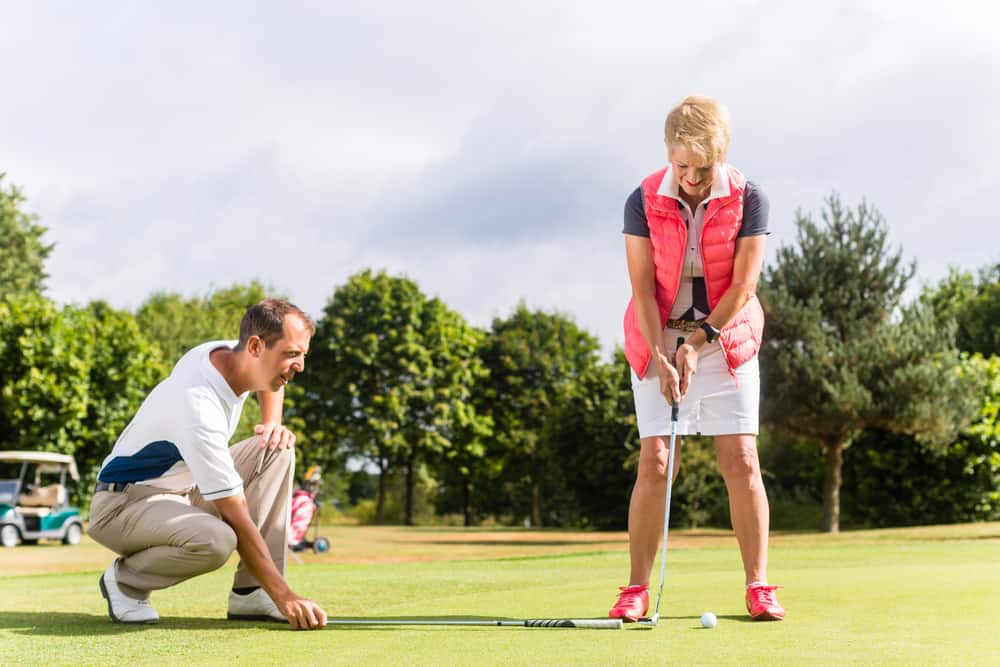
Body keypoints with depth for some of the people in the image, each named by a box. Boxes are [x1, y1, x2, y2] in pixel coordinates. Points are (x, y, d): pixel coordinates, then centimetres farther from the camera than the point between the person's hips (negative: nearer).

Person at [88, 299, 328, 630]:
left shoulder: (229, 352, -7)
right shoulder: (201, 410, -33)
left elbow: (271, 378, 22)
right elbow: (237, 519, -32)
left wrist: (273, 424, 2)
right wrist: (285, 596, -32)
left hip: (186, 490, 9)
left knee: (277, 449, -7)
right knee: (215, 540, -38)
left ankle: (251, 593, -9)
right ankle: (125, 578, -7)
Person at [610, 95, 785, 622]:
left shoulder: (748, 200, -9)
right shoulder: (643, 202, -9)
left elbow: (743, 286, -10)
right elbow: (643, 288, -9)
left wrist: (696, 343, -15)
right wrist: (661, 356, -18)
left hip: (726, 338, 0)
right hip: (658, 341, 0)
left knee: (741, 460, -6)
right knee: (654, 461, -7)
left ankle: (758, 587, 0)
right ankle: (637, 588, -1)